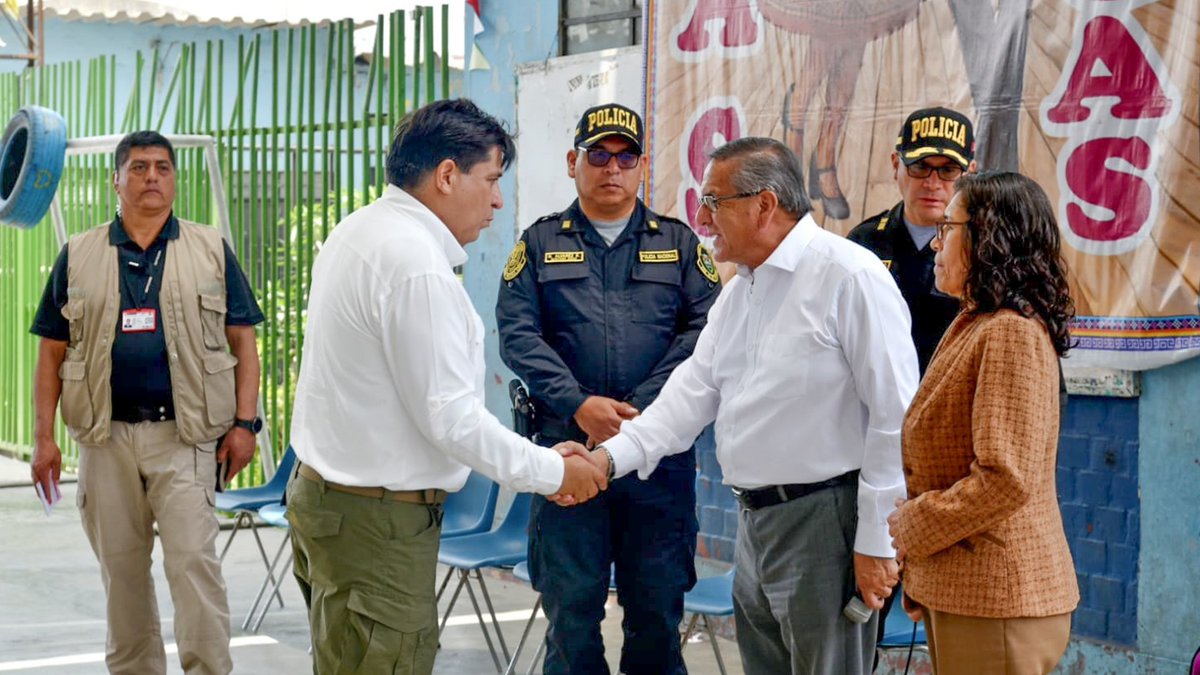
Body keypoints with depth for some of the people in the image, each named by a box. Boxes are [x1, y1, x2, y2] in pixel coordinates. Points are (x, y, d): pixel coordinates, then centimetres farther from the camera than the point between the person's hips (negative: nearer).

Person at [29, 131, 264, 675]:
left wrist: (244, 423, -3)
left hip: (184, 433, -2)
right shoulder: (78, 256, 9)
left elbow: (242, 342, 6)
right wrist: (44, 438, 1)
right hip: (106, 435, 2)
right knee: (121, 567, 9)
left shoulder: (211, 251, 6)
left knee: (193, 560, -10)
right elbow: (52, 353, 9)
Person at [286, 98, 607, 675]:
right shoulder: (419, 265, -20)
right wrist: (552, 473, -9)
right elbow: (450, 417, -20)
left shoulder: (357, 231, 11)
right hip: (376, 519, -10)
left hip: (321, 491, 10)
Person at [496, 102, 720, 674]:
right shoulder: (541, 242, 10)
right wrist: (579, 406, -14)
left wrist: (637, 412, -13)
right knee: (570, 604, 4)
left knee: (658, 605, 5)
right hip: (567, 445, 0)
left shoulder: (678, 243, 11)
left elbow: (707, 330, -1)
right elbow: (516, 334, 0)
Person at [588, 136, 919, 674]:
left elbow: (895, 418, -17)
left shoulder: (849, 276, -15)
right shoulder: (738, 290, 14)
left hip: (824, 527, -9)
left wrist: (877, 543, -16)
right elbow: (694, 389, 13)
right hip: (755, 523, 9)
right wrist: (612, 455, 1)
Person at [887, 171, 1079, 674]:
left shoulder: (1013, 334, -16)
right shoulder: (972, 327, 16)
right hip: (955, 590, 9)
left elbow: (1006, 478, -23)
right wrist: (919, 581, 14)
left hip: (995, 601, -9)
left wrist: (910, 527, -12)